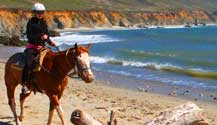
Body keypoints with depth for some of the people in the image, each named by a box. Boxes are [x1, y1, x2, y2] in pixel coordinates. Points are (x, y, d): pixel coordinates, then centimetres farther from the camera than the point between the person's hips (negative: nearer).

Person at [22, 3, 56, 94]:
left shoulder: (44, 23, 13)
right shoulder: (31, 23, -4)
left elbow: (47, 35, 20)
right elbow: (29, 36, -13)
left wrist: (50, 42, 1)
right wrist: (40, 36, -24)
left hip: (42, 47, 6)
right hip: (32, 47, -6)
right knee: (28, 64, -26)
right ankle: (24, 85, -19)